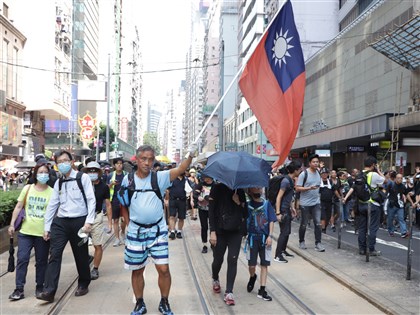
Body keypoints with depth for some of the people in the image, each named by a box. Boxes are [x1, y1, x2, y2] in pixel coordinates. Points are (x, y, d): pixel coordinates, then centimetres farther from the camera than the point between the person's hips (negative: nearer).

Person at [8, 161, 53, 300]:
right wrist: (12, 224, 5)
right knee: (22, 259, -1)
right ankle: (19, 289, 7)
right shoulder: (27, 188, 3)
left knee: (41, 261, 9)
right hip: (25, 231, 1)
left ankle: (40, 287, 23)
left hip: (43, 233, -1)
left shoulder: (51, 192, -3)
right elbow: (18, 207, 8)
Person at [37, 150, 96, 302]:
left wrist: (88, 221, -15)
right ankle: (49, 291, -4)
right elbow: (52, 205, 13)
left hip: (79, 221, -4)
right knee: (54, 255, -4)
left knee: (81, 255, 8)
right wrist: (47, 227, 11)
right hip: (60, 222, 4)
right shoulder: (58, 183, 12)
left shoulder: (83, 178, -3)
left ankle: (83, 284, 27)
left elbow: (91, 200, -7)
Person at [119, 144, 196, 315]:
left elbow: (180, 170, -22)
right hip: (136, 231, 1)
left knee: (163, 268, -3)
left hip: (157, 230, -1)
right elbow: (123, 204, 10)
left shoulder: (159, 177, -6)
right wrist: (128, 222, 2)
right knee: (137, 269, 11)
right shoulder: (128, 179, -3)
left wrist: (190, 156, -38)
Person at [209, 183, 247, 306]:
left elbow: (245, 214, 7)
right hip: (220, 231, -2)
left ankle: (229, 292, 2)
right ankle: (215, 279, 41)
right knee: (218, 259, 9)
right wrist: (212, 231, -12)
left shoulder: (240, 191, 5)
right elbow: (211, 211, -6)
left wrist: (239, 203, -12)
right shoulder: (218, 188, -4)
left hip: (236, 231, 2)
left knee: (232, 260, -4)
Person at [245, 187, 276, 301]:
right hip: (252, 237, -1)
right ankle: (252, 277, 33)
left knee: (264, 264, 2)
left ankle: (262, 290, 9)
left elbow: (271, 221, 0)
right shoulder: (248, 205, 1)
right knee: (251, 265, -1)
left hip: (265, 238, 1)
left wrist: (270, 236, -7)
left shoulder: (267, 204, 3)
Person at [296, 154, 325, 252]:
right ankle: (301, 242, 24)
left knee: (318, 223, -4)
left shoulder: (319, 173, 9)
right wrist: (309, 188, -24)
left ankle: (318, 243, 1)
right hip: (305, 203, -4)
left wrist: (317, 192, 14)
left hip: (316, 203, 5)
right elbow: (297, 188, -13)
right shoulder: (304, 174, -10)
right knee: (304, 224, 7)